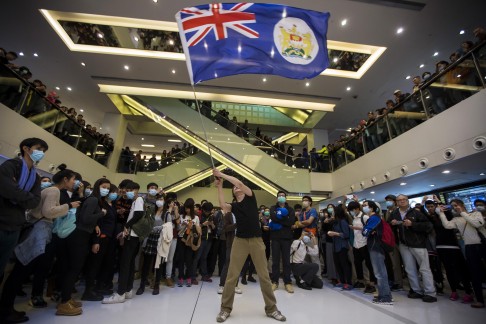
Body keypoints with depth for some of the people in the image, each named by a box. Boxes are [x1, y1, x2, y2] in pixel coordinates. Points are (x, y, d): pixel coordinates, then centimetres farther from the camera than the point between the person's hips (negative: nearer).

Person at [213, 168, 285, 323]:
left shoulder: (250, 197, 5)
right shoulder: (233, 205, 10)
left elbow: (240, 182, -11)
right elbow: (223, 206, -13)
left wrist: (221, 174, -8)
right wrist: (219, 186, -10)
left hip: (256, 240, -1)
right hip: (240, 241, 2)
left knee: (264, 275, 6)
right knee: (232, 275, 1)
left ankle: (271, 309, 23)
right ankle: (226, 309, 18)